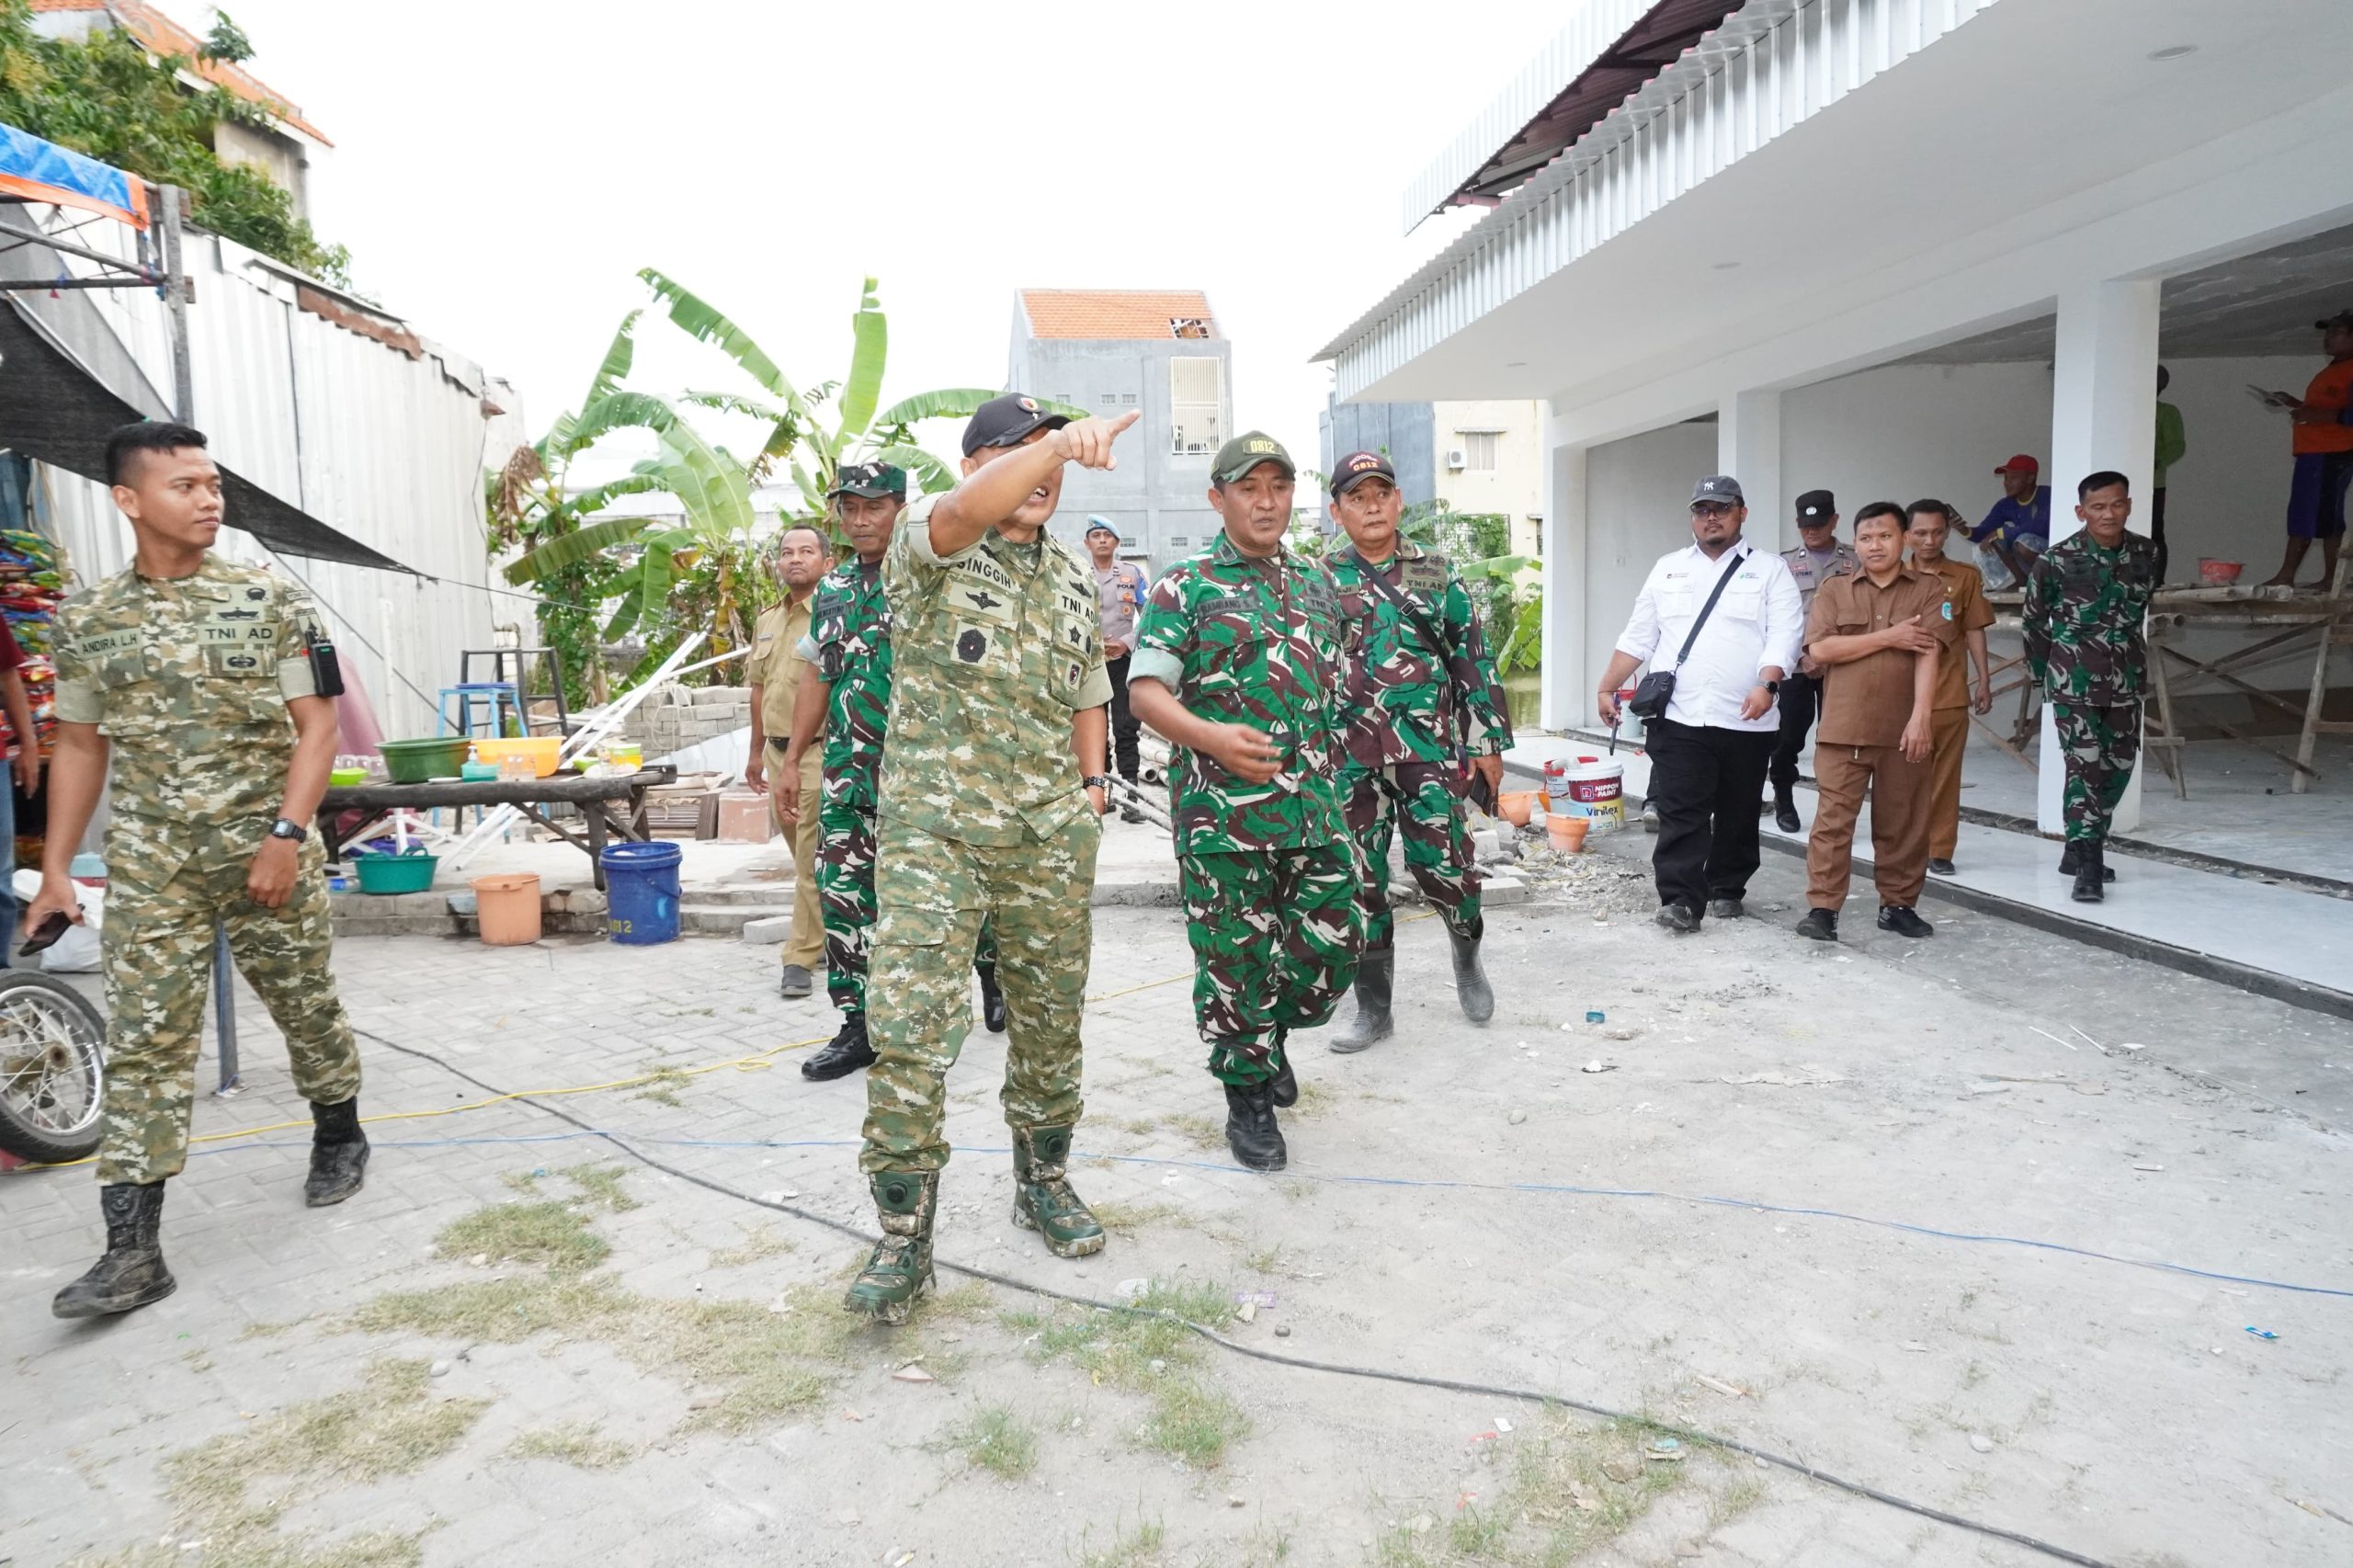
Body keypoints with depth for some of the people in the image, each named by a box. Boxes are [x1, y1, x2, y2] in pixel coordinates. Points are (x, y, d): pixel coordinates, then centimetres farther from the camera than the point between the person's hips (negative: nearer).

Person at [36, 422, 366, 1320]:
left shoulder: (271, 599, -3)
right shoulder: (86, 622, 5)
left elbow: (316, 724, -6)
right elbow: (80, 747, 11)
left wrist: (285, 834, -15)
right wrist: (55, 870, 8)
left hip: (268, 855, -1)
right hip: (150, 866, 2)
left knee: (308, 1010, 11)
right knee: (143, 1043, -1)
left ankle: (340, 1137, 37)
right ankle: (133, 1251, 2)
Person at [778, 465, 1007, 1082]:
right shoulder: (831, 590, 14)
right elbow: (816, 679, 19)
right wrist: (791, 763, 17)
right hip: (847, 771, 6)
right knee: (841, 895, 4)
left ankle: (992, 975, 32)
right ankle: (859, 1027, 15)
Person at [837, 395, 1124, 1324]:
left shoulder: (1073, 578, 15)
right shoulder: (928, 545, -3)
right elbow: (964, 514, -28)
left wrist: (1092, 781, 12)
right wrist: (1060, 443, -40)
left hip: (1050, 832, 5)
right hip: (934, 824, -5)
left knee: (1051, 1019, 13)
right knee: (910, 1024, -11)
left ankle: (1044, 1179, 33)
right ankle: (904, 1234, 1)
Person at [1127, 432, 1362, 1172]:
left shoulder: (1317, 582, 14)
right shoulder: (1186, 585, -3)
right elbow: (1144, 689, -9)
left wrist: (1332, 773, 15)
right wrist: (1212, 738, -24)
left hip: (1315, 806, 5)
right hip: (1222, 810, -5)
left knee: (1334, 939, 9)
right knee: (1234, 957, 3)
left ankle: (1272, 1029, 37)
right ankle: (1248, 1097, 20)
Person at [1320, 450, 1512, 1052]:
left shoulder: (1437, 572, 5)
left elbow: (1473, 657, 6)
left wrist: (1488, 740, 2)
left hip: (1430, 747, -1)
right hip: (1350, 755, 1)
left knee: (1443, 864, -4)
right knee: (1361, 880, 5)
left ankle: (1467, 956, 29)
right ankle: (1373, 1008, 18)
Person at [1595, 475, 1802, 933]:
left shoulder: (1770, 570, 6)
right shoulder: (1668, 569, 14)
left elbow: (1784, 636, -6)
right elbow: (1637, 637, 15)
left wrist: (1766, 684, -23)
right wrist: (1607, 688, 9)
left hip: (1747, 721, 0)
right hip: (1678, 719, 1)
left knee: (1738, 815, 11)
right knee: (1680, 814, -6)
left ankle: (1727, 890, 25)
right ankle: (1680, 899, -6)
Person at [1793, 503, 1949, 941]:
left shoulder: (1930, 589, 6)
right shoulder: (1834, 592, 8)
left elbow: (1928, 654, -6)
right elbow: (1820, 649, -6)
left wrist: (1921, 717, -16)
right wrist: (1887, 637, -10)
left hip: (1904, 730, 0)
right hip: (1842, 729, 0)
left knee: (1903, 823, 9)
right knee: (1833, 820, -2)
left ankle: (1898, 905, 21)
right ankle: (1821, 907, 1)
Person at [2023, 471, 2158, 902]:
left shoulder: (2145, 554, 2)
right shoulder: (2058, 559, -11)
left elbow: (2142, 609, 16)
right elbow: (2035, 619, -1)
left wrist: (2136, 664, 17)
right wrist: (2044, 672, 5)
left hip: (2125, 681, 6)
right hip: (2075, 683, -5)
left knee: (2119, 766, 12)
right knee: (2084, 766, -10)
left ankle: (2082, 850, 28)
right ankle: (2087, 869, -9)